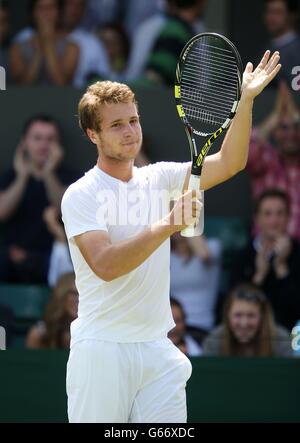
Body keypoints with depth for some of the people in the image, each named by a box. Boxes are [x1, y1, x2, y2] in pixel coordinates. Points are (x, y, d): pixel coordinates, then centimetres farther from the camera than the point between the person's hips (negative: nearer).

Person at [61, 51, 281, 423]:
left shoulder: (159, 179, 10)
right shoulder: (80, 195, -7)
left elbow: (228, 163, 1)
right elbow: (105, 265, -20)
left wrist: (245, 101, -11)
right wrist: (166, 225, -28)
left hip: (157, 349, 5)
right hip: (102, 349, -5)